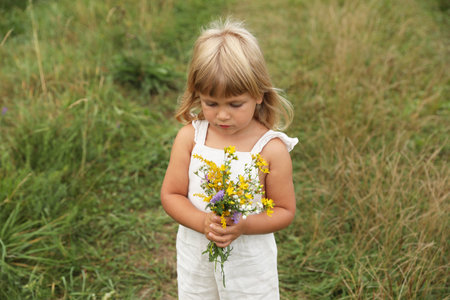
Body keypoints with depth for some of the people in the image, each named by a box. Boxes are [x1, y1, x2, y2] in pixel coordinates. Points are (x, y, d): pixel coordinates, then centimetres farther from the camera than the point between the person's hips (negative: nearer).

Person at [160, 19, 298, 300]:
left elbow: (285, 210, -10)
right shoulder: (189, 137, -12)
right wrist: (202, 223, -25)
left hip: (249, 260, -2)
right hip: (194, 253, 2)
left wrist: (243, 227, -26)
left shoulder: (271, 149, -18)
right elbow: (171, 195, -8)